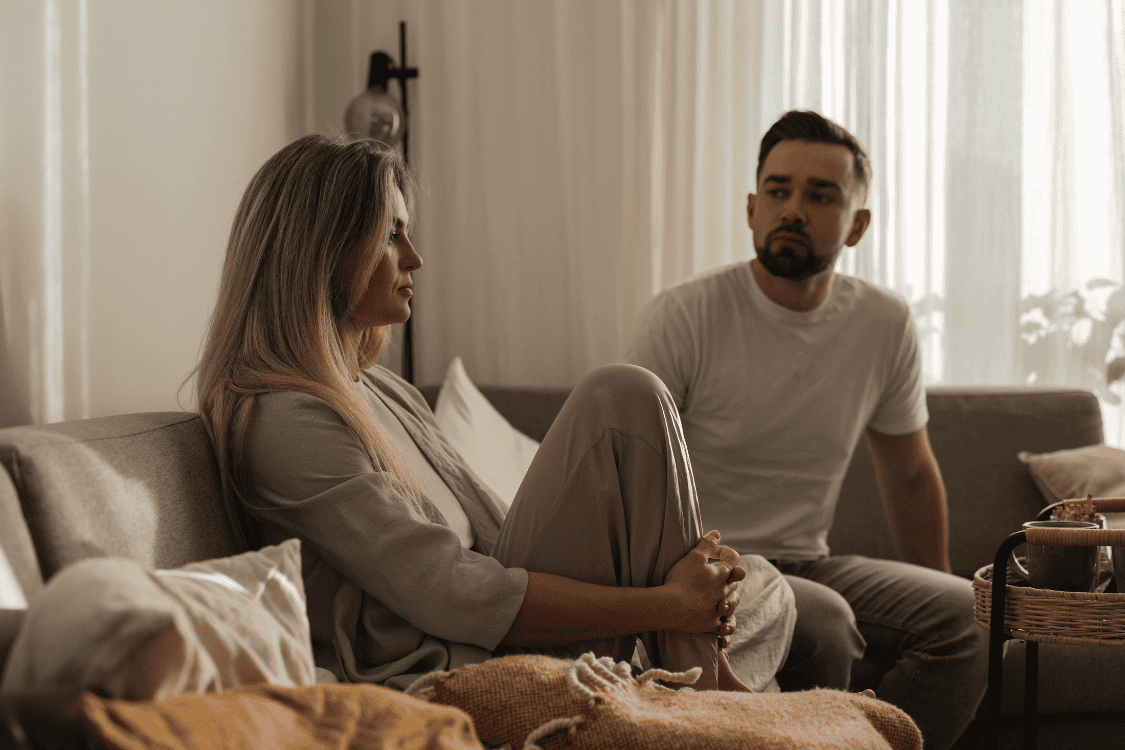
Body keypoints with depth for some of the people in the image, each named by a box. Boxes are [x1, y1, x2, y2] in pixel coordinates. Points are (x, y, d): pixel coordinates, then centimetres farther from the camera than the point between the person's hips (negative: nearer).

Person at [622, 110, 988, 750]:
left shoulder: (886, 325, 2)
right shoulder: (680, 319, -12)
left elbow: (910, 475, 16)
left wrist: (940, 599, 18)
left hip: (808, 564, 5)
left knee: (969, 612, -18)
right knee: (821, 620, -33)